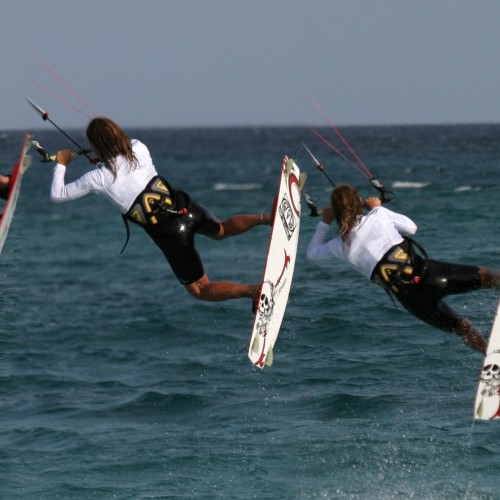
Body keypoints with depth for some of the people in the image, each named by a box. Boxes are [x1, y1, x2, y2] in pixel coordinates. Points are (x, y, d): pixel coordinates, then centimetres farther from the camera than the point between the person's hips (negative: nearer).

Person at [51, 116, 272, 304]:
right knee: (221, 230, 36)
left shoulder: (98, 177, -9)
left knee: (199, 289, 8)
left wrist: (61, 164, 19)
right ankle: (264, 218, 10)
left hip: (169, 233, -5)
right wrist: (106, 157, 30)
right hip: (186, 208, 5)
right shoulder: (138, 148, 1)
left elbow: (57, 195, 5)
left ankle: (253, 290, -14)